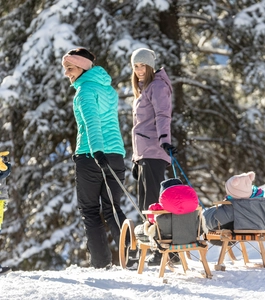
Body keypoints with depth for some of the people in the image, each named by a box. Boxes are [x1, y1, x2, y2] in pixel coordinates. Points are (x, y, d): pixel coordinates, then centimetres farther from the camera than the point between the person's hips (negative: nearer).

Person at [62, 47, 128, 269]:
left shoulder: (85, 90, -6)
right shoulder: (108, 89, 19)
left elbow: (91, 120, -22)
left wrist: (96, 150, -34)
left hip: (91, 156, -7)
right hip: (116, 154, 7)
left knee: (90, 210, 3)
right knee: (112, 208, 9)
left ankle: (102, 263, -1)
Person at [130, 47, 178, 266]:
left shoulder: (157, 86, -5)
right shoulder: (143, 90, 23)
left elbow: (163, 115, -21)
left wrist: (163, 138, -38)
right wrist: (136, 159, 25)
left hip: (154, 153, -10)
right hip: (144, 155, 10)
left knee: (153, 204, -13)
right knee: (145, 205, 10)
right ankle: (156, 249, 13)